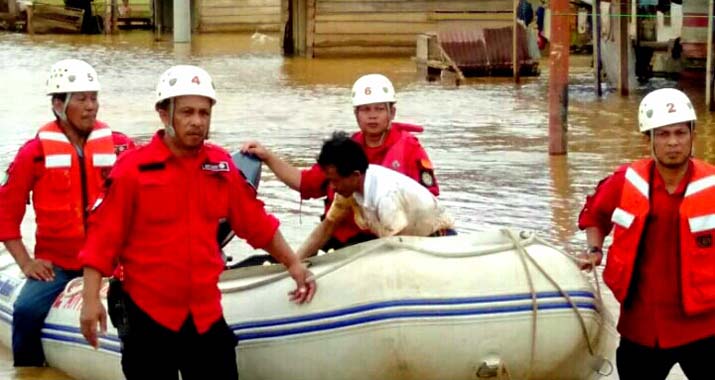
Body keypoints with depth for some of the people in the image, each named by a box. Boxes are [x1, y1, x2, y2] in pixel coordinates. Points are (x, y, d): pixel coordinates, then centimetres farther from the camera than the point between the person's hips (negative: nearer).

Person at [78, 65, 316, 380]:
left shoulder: (222, 166, 5)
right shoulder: (133, 168, -9)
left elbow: (256, 223, 15)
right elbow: (103, 236, -9)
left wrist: (292, 263, 16)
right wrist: (91, 299, -14)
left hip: (207, 315, 4)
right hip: (147, 317, -4)